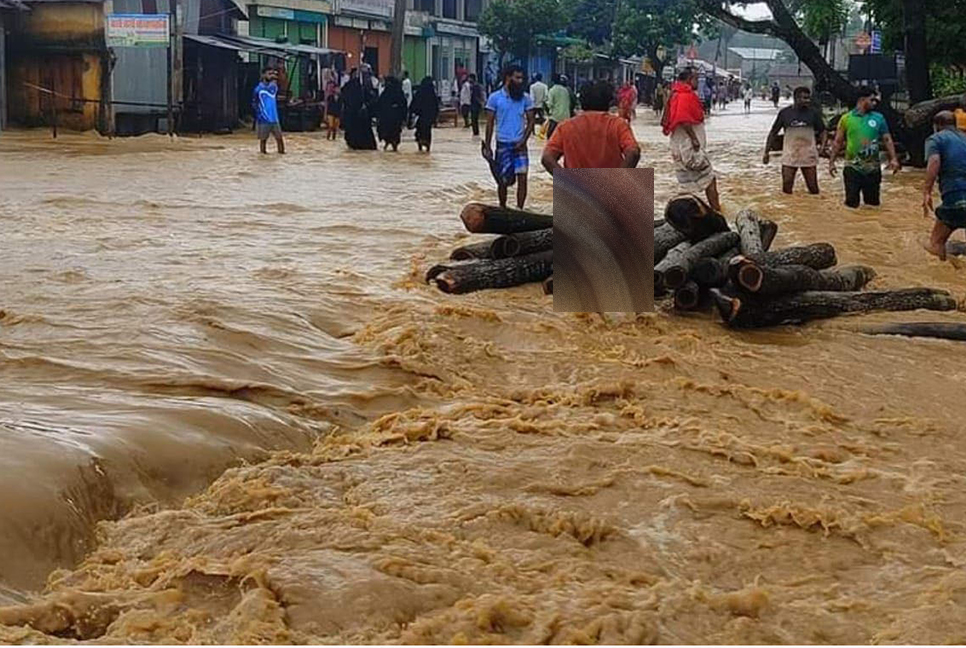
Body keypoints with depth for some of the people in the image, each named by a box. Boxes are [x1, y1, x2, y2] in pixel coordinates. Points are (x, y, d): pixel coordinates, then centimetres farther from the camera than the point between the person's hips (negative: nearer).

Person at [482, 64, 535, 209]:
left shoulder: (525, 98, 2)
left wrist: (523, 140, -9)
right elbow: (490, 123, 1)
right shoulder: (495, 98, -2)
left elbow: (530, 121, 5)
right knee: (503, 180, 7)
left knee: (522, 178, -8)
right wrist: (487, 147, -3)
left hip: (519, 145, 1)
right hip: (503, 144, -1)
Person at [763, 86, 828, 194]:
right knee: (786, 187, 0)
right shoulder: (785, 113, -1)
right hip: (789, 157, 0)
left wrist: (822, 145, -11)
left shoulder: (813, 113, 0)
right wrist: (767, 152, 3)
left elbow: (822, 131, 7)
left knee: (813, 188, 4)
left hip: (809, 157, 0)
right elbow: (773, 133, 6)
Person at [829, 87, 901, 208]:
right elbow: (838, 142, 6)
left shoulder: (878, 118, 5)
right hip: (852, 167, -1)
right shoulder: (846, 119, 2)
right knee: (852, 203, -3)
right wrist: (832, 161, 1)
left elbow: (887, 139, 5)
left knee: (873, 202, 6)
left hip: (873, 168, 2)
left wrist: (893, 159, -6)